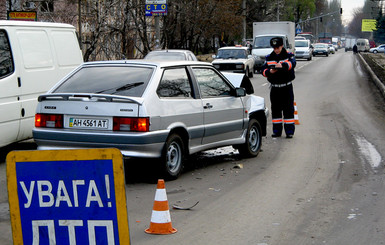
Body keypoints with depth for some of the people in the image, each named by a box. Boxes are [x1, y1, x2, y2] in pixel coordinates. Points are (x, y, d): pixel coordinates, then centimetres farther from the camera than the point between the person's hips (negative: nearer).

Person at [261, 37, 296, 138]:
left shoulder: (288, 55, -1)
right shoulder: (269, 58, 9)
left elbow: (292, 63, -23)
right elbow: (263, 70, 3)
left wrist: (283, 65, -43)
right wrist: (269, 71, -21)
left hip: (287, 87, -3)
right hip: (274, 87, 3)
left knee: (288, 109, -2)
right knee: (275, 110, 6)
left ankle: (289, 131, 2)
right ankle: (277, 131, 14)